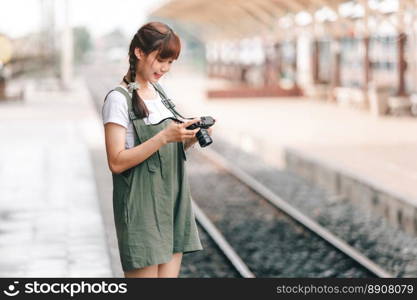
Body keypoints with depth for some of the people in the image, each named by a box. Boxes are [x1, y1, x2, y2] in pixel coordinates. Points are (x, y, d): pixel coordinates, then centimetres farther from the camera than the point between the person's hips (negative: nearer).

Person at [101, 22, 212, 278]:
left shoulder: (160, 93, 13)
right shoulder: (119, 99, -10)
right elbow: (117, 162, -17)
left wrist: (190, 138, -1)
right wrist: (164, 137, -23)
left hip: (173, 204, 7)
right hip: (141, 207, -7)